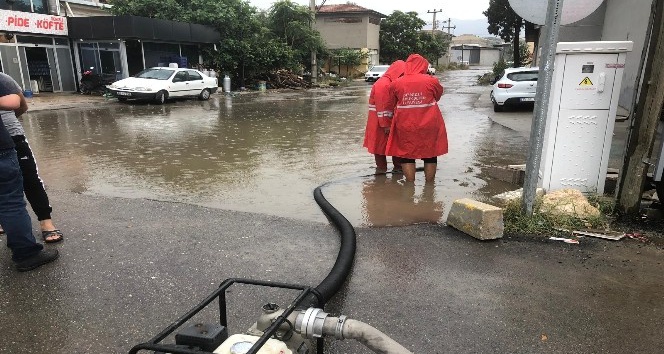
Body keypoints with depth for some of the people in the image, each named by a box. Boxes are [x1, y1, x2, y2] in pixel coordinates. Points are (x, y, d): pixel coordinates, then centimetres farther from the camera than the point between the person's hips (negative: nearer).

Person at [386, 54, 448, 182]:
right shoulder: (431, 81, -6)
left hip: (405, 126, 1)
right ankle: (429, 185, 21)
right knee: (430, 155, 14)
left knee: (407, 155, 13)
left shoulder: (397, 83, -3)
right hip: (428, 125, 0)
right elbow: (438, 95, 10)